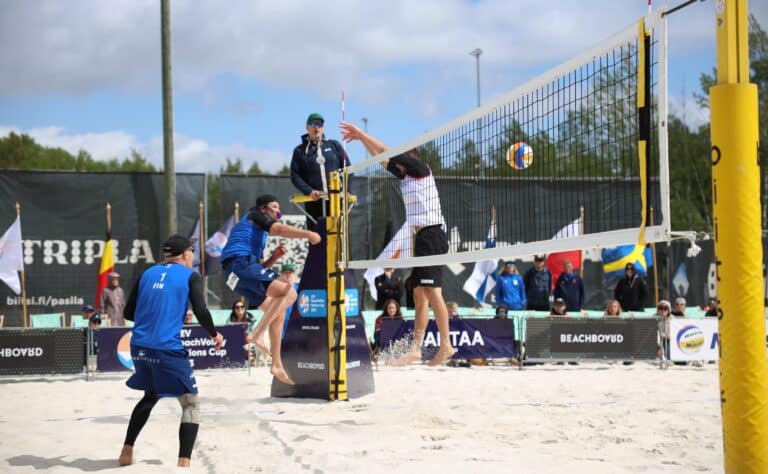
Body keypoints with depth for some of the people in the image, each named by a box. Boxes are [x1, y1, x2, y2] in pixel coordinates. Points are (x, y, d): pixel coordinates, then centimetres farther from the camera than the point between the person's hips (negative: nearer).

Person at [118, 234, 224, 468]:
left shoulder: (147, 273, 15)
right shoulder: (190, 276, 2)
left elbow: (129, 313, 16)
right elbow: (200, 311, -10)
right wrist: (215, 334, 7)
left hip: (139, 346, 6)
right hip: (168, 350, -6)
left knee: (151, 396, 29)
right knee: (191, 405, 4)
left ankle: (126, 452, 30)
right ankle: (184, 463, -12)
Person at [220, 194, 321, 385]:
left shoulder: (259, 234, 36)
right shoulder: (255, 215, 11)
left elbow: (259, 268, 33)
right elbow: (280, 229, -8)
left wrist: (274, 257, 17)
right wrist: (307, 233, -16)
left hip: (235, 275, 10)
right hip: (241, 263, -9)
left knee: (278, 313, 8)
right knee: (288, 291, -21)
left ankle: (277, 364, 5)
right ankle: (258, 334, -30)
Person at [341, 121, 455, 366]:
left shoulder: (420, 168, -5)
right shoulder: (405, 176, 18)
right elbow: (382, 158, 23)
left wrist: (360, 134, 3)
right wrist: (361, 138, 16)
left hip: (432, 234, -10)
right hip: (421, 236, 10)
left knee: (432, 291, -16)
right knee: (419, 294, 6)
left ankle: (446, 344, -16)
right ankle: (416, 348, 6)